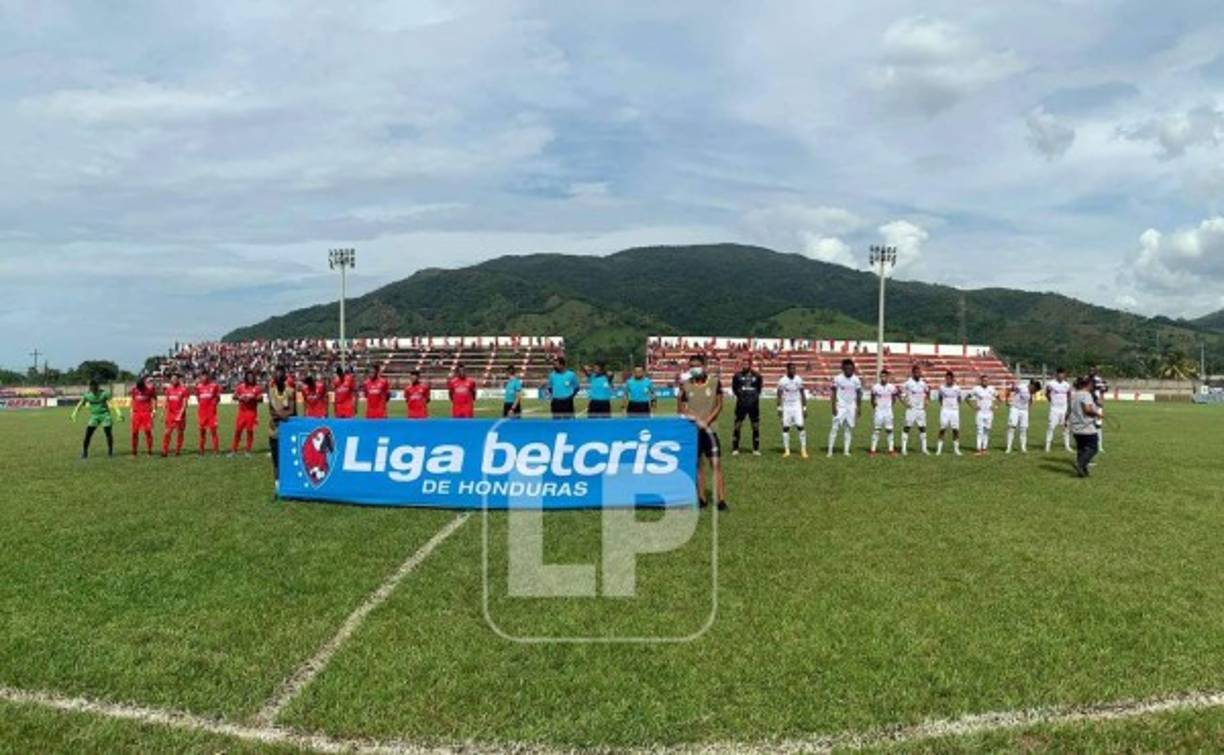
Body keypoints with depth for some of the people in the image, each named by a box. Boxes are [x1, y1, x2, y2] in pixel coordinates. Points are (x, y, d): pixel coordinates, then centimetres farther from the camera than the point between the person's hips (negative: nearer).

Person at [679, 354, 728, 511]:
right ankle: (702, 499, 15)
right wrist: (696, 419, -12)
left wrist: (706, 421, -12)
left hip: (710, 429, -1)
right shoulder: (685, 385, 3)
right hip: (692, 430, 2)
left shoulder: (714, 383, 0)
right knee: (698, 464, 7)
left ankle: (721, 500, -3)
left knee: (716, 463, -6)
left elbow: (719, 406, 1)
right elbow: (682, 409, 4)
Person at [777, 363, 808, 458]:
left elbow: (803, 394, 5)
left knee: (801, 426, -8)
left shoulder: (799, 379, -1)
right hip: (786, 407, 0)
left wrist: (805, 408, 2)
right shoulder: (782, 380, -6)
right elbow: (779, 395, 0)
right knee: (785, 428, 1)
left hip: (797, 406, 0)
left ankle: (803, 450, -2)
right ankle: (786, 450, 10)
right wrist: (779, 408, -5)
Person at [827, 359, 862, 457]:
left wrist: (858, 408, 8)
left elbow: (858, 395, 9)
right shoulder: (838, 379, -6)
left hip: (851, 407, 3)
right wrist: (834, 406, -9)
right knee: (835, 428, -7)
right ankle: (830, 451, -5)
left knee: (849, 428, 4)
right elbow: (834, 393, -3)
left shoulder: (856, 380, 1)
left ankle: (846, 451, 10)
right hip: (840, 407, -3)